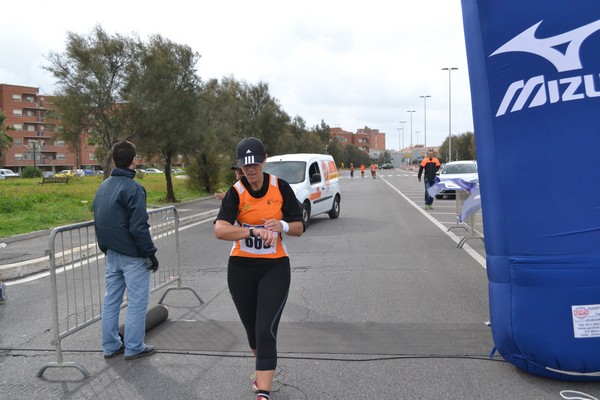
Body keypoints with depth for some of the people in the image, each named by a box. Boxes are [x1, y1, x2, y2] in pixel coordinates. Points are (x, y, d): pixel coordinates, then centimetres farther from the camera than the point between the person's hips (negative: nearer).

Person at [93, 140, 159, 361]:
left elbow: (99, 221, 15)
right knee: (137, 302, 3)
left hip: (111, 254, 8)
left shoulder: (103, 187, 9)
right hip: (132, 256, -8)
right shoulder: (133, 188, -18)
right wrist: (150, 253, -13)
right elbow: (139, 227, -21)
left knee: (111, 300, 15)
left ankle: (110, 346, 24)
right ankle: (133, 348, 11)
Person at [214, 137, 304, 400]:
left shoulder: (281, 187, -5)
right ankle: (263, 369, 46)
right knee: (252, 329, 17)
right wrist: (255, 231, -40)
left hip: (275, 267, -1)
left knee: (266, 331, -10)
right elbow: (220, 230, -26)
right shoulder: (236, 192, -10)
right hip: (241, 268, 1)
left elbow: (299, 228, 1)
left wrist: (282, 225, -21)